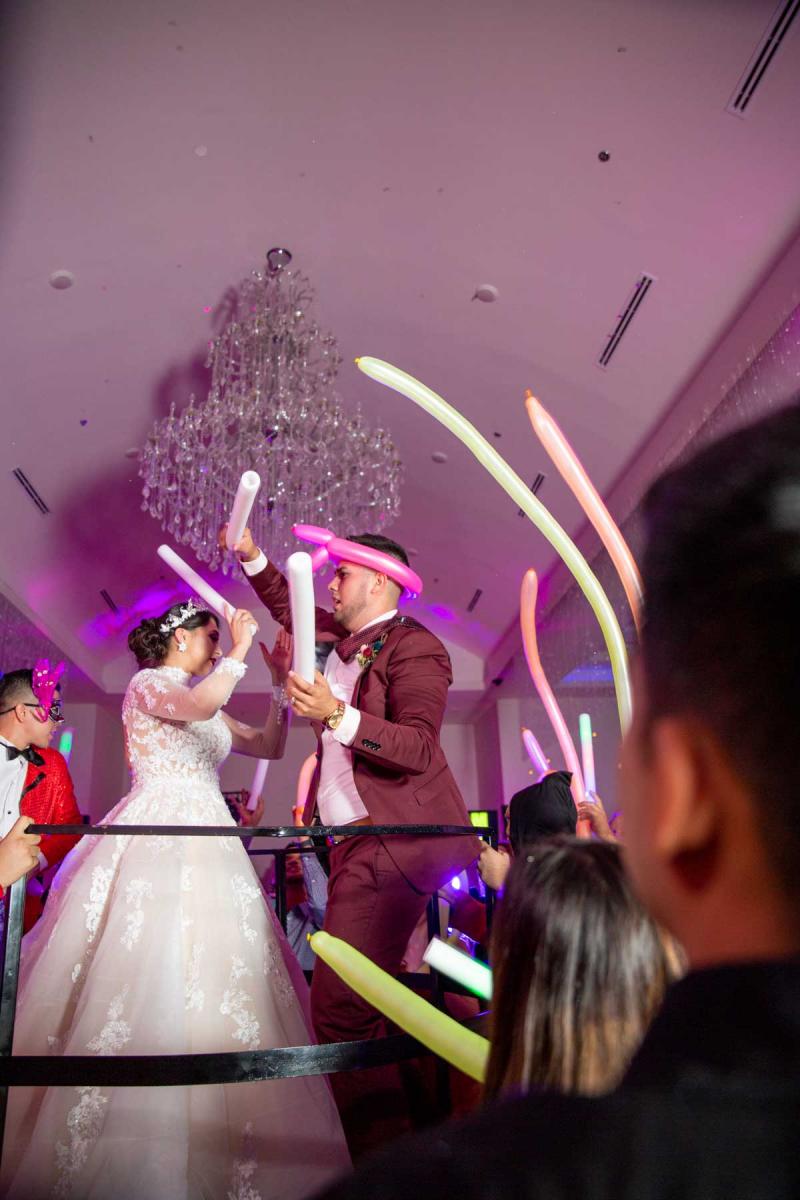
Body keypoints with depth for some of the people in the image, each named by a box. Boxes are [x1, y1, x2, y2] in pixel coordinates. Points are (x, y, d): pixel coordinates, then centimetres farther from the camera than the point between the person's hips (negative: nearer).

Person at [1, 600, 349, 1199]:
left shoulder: (205, 703, 22)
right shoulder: (148, 683, -1)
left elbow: (270, 746, 21)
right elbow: (200, 706, -24)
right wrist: (240, 650, -11)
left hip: (206, 850, 8)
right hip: (156, 846, -8)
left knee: (211, 989, 5)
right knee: (148, 976, -12)